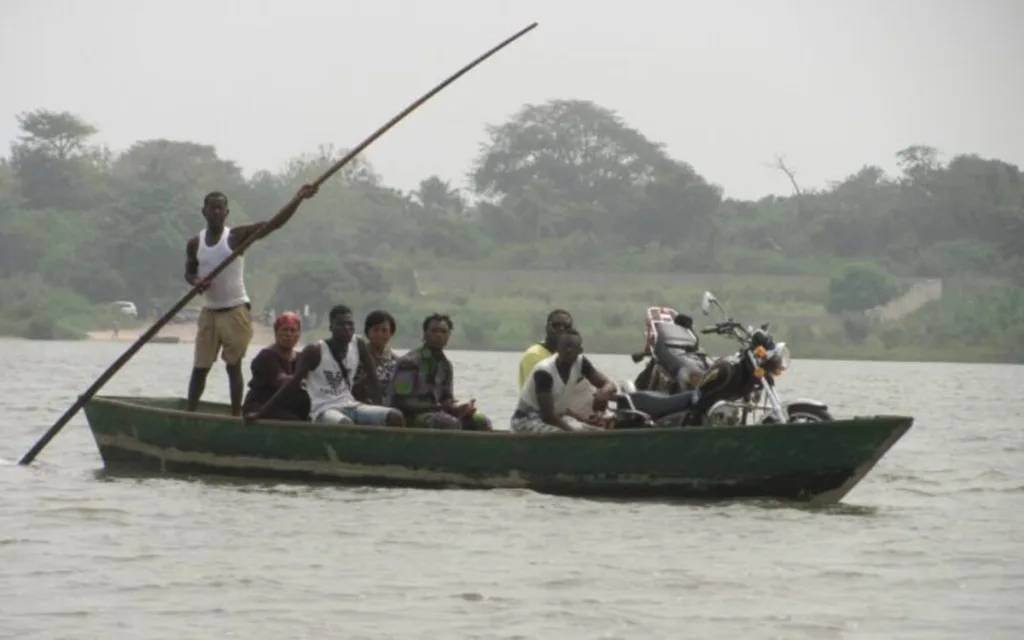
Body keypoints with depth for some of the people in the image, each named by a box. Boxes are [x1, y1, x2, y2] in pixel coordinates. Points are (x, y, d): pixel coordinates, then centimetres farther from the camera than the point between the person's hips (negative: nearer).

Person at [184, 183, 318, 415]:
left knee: (233, 366, 1)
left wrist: (299, 199, -28)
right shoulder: (195, 243, 2)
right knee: (200, 367, 7)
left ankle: (236, 415, 5)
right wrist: (196, 281, -12)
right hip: (209, 312, 4)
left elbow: (274, 223, -17)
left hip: (236, 311, -3)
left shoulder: (237, 236, -9)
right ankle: (189, 413, 14)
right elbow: (189, 272, 14)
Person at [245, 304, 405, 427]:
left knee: (395, 417, -17)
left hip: (351, 406, 6)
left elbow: (372, 379, 14)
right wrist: (261, 413, -17)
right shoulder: (315, 351, -10)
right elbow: (292, 383, -11)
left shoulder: (359, 346, 4)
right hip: (324, 410, -6)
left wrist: (379, 415, 5)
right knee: (346, 424, -41)